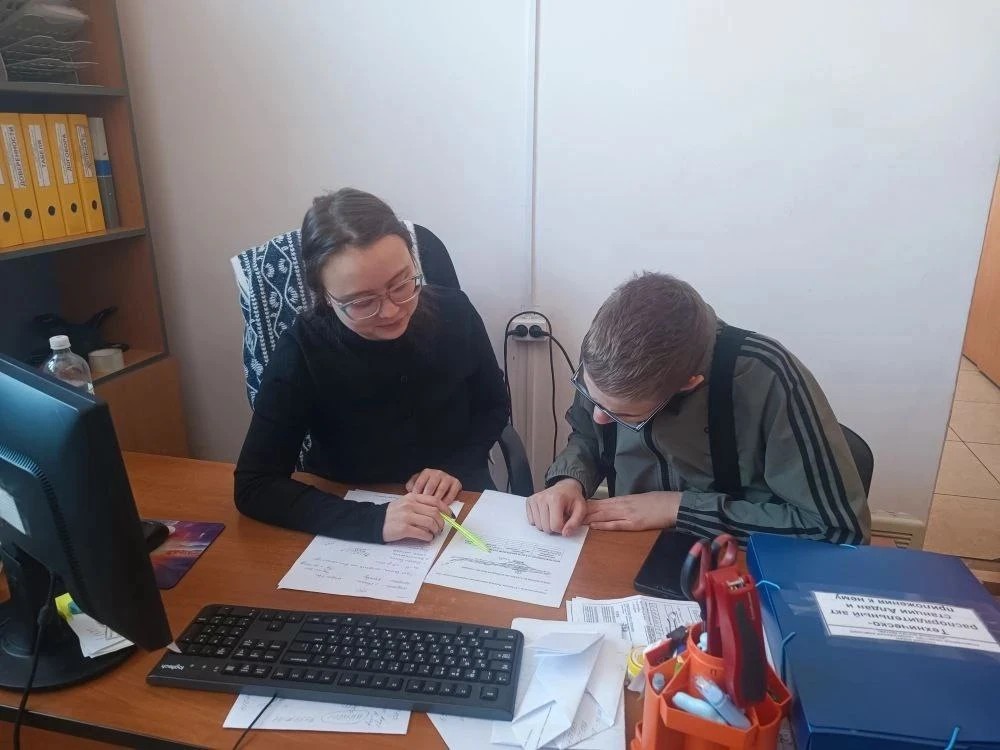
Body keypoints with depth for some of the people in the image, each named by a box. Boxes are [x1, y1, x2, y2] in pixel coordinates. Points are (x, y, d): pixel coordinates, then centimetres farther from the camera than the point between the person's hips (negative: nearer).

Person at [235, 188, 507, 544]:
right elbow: (254, 486, -20)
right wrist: (375, 521, -31)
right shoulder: (302, 351, -19)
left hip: (460, 503, 2)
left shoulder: (454, 313, -12)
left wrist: (455, 467, -13)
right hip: (355, 513, -1)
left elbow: (493, 406, 4)